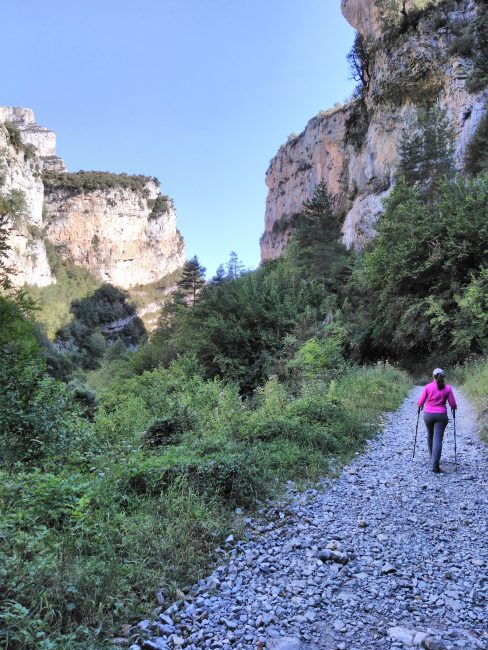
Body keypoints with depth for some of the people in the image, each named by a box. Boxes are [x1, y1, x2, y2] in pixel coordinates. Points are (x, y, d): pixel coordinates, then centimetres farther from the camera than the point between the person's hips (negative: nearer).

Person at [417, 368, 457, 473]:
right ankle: (435, 465, -14)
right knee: (438, 438, -5)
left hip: (428, 415, 1)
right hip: (441, 415, -1)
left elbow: (421, 402, -2)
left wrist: (420, 406, 21)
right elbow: (452, 404, -1)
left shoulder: (427, 387, -5)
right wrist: (453, 408, 22)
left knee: (430, 436, 22)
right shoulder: (447, 388, -4)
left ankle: (432, 457, 38)